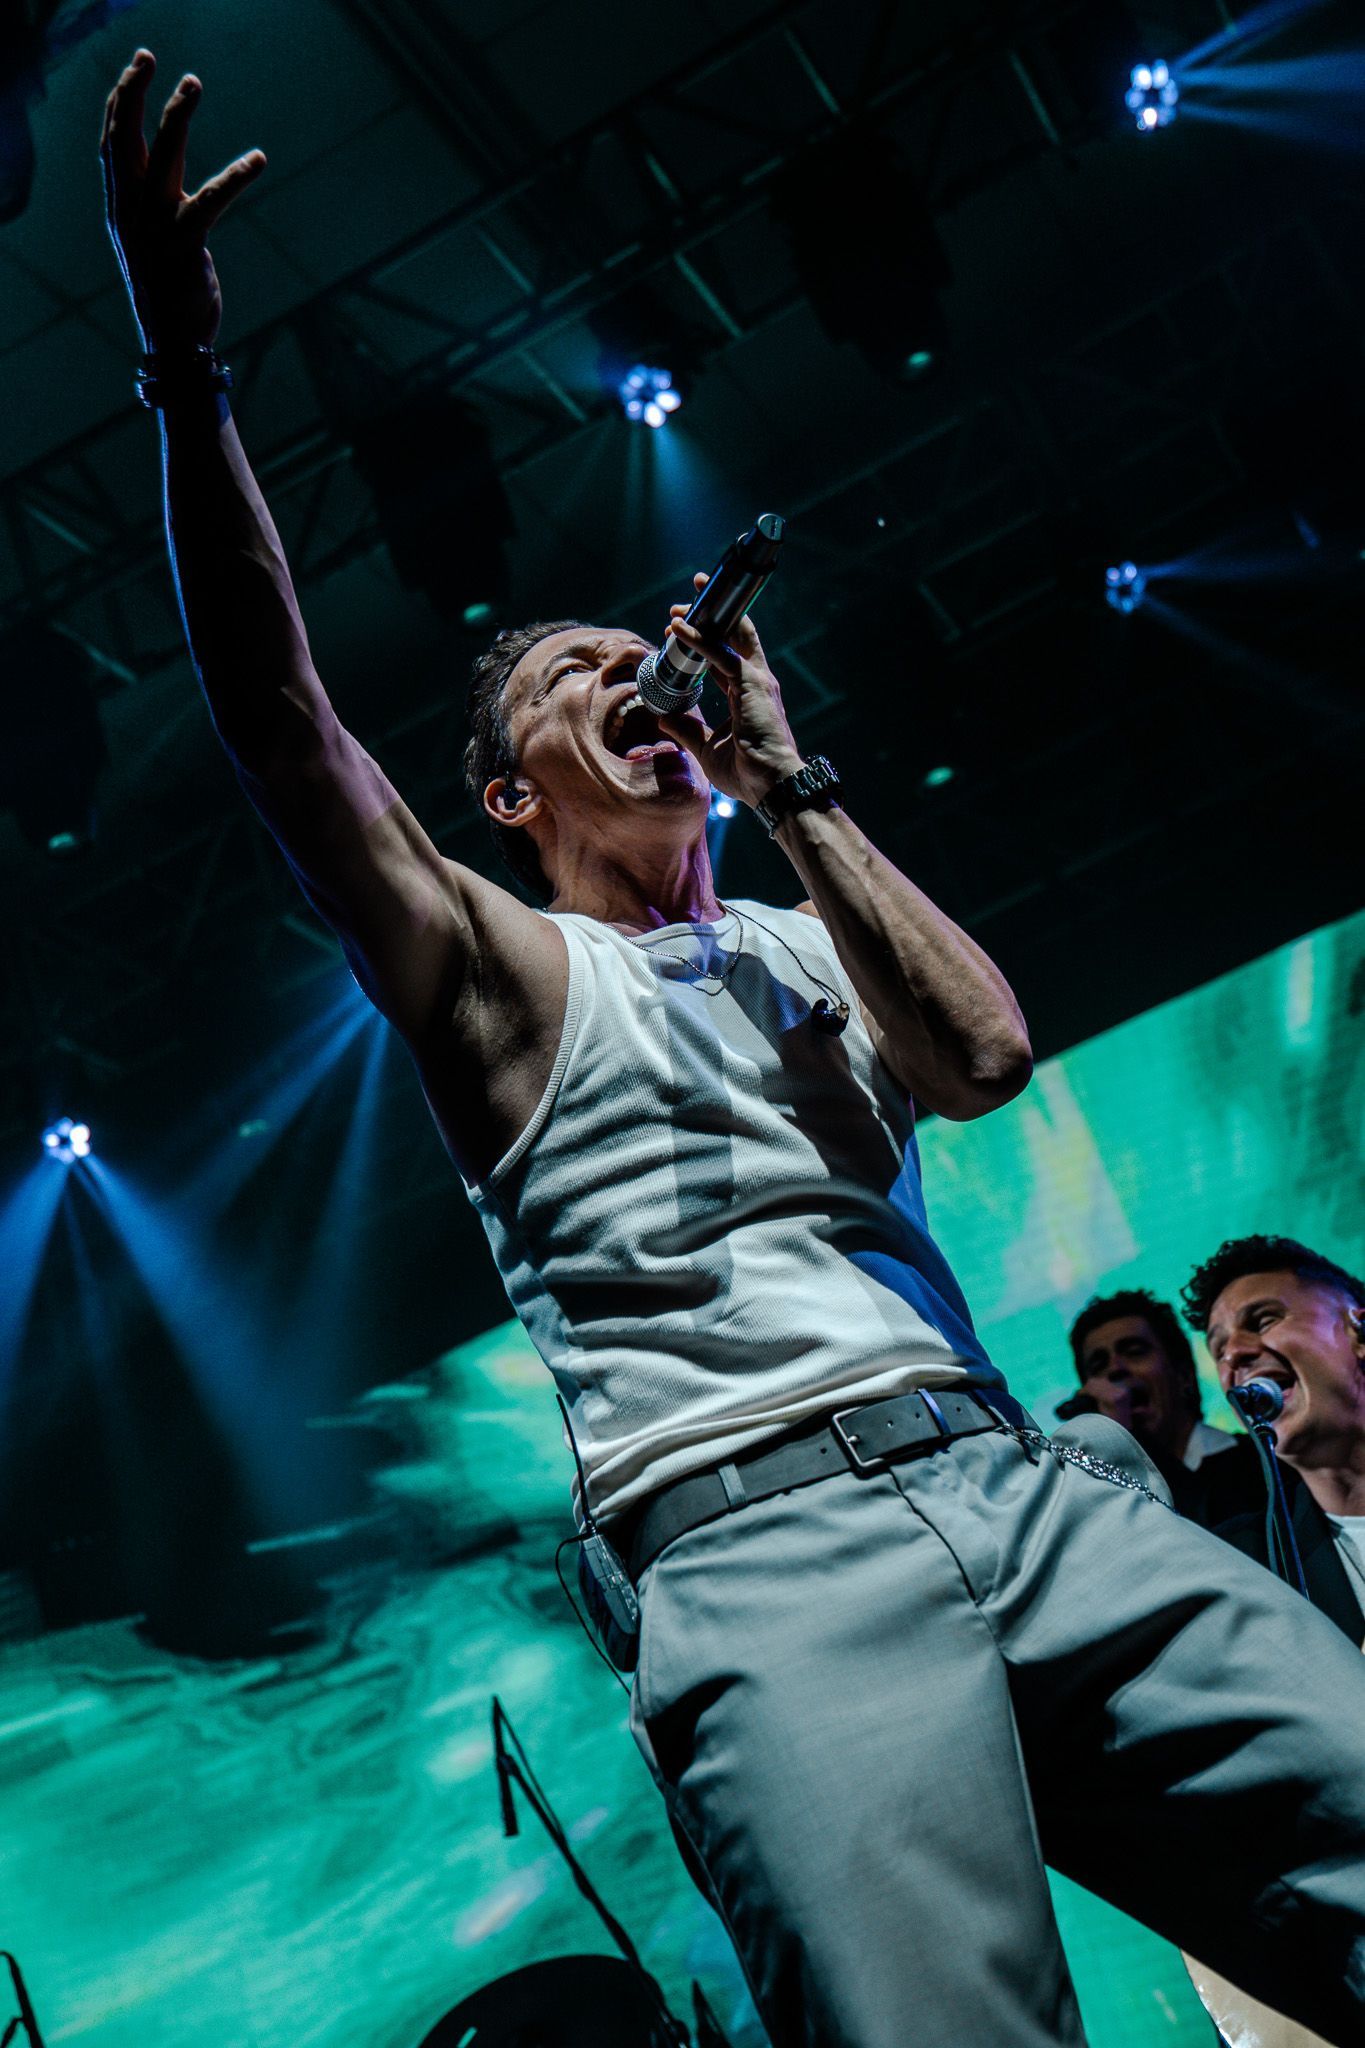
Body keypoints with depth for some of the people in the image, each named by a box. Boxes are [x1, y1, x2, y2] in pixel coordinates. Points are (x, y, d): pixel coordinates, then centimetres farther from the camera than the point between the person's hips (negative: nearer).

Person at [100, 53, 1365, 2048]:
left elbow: (982, 1051, 2)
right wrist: (186, 372, -13)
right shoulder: (506, 970, 13)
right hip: (760, 1545, -4)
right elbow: (287, 725, -3)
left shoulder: (800, 946, 24)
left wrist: (784, 776, 5)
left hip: (1034, 1479, 5)